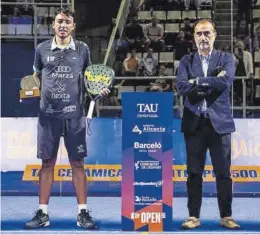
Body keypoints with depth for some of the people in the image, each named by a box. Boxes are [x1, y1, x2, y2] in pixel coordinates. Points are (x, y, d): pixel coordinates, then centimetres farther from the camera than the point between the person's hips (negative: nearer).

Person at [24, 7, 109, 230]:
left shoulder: (82, 49, 5)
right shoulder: (42, 49, 6)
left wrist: (100, 90, -4)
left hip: (74, 114, -1)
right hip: (48, 114, 1)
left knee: (77, 163, 2)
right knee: (47, 163, 6)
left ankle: (83, 212, 10)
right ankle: (42, 213, 15)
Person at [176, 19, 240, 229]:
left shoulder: (226, 58, 5)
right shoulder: (186, 61, 8)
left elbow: (225, 82, -14)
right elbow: (181, 86, -8)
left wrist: (197, 81, -10)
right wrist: (211, 82, -13)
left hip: (219, 122, -1)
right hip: (194, 123, 1)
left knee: (223, 172, 4)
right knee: (194, 172, 5)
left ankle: (226, 216, 16)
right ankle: (194, 216, 15)